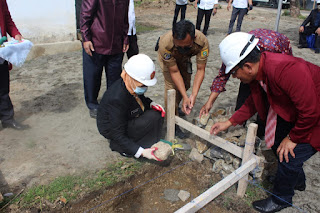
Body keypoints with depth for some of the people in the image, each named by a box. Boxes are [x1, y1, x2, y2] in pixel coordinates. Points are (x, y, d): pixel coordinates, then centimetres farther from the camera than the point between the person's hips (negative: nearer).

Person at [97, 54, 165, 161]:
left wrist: (151, 104, -9)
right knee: (152, 118, -24)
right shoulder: (116, 99, -35)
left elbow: (141, 98, 13)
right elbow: (117, 135, -28)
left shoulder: (134, 86, -13)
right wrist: (141, 152, -32)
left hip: (126, 120, 8)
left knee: (157, 112, -4)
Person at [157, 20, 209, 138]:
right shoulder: (165, 43, -44)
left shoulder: (202, 41, -39)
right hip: (167, 57, -3)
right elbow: (174, 72, -35)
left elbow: (200, 69, -32)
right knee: (172, 86, -16)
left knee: (185, 84, 6)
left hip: (184, 58, 3)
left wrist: (193, 95, -42)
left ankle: (175, 107, 35)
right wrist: (185, 97, -39)